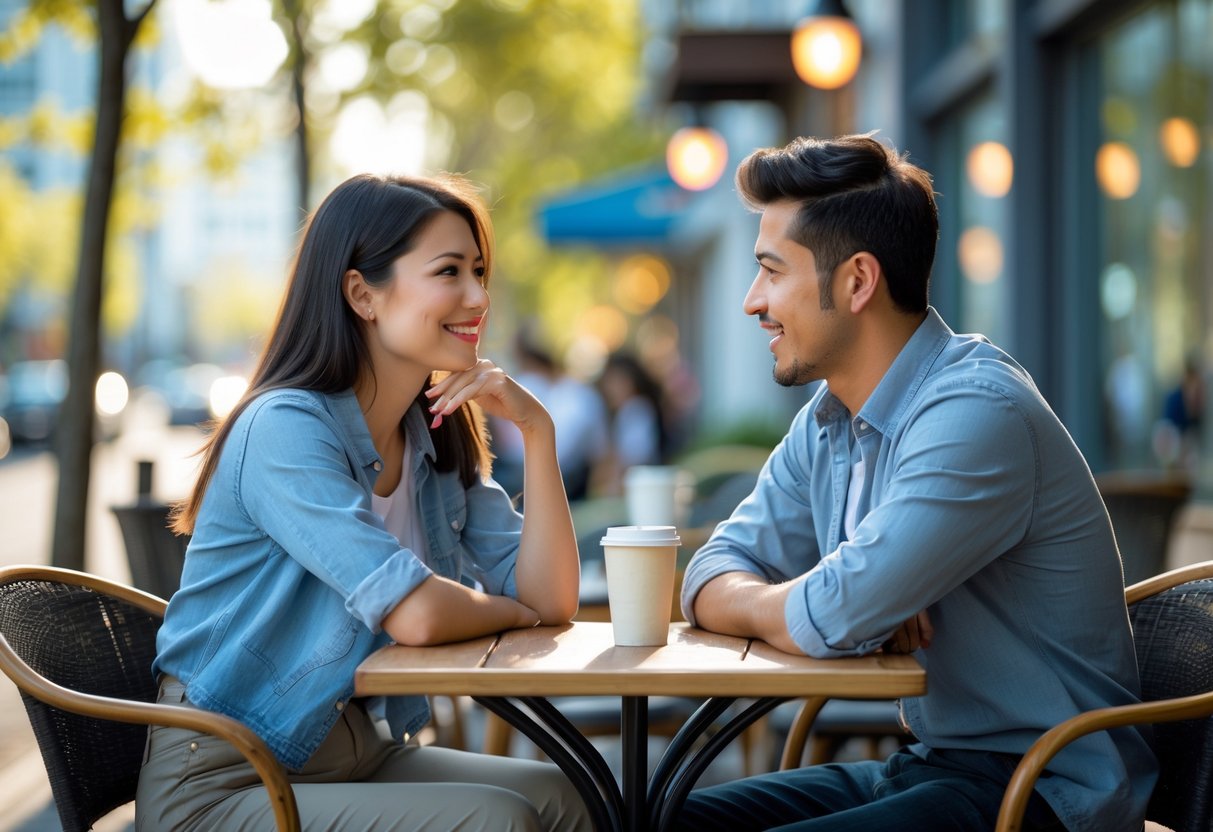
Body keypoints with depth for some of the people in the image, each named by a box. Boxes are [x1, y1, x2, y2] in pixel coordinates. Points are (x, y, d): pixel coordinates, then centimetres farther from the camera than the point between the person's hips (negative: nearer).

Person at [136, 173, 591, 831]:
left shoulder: (438, 441, 8)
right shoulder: (286, 428, -17)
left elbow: (550, 600, 0)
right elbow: (416, 615, -26)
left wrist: (535, 430, -8)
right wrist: (508, 611, -5)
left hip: (360, 752, 8)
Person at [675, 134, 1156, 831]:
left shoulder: (975, 413, -22)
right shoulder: (827, 421, 8)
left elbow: (831, 619, -27)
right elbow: (712, 576, 7)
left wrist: (757, 602, -3)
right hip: (927, 768, 9)